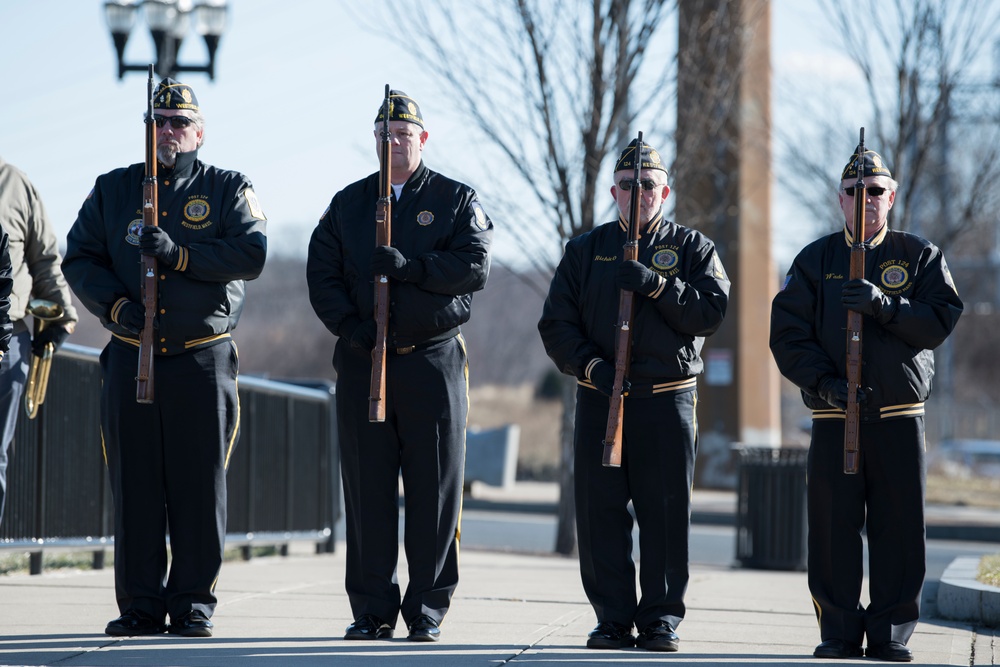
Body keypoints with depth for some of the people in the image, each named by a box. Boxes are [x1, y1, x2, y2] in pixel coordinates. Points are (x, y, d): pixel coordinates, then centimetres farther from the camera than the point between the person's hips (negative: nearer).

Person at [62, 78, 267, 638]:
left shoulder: (229, 190, 7)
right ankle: (140, 605, 6)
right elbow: (79, 259, 8)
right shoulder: (112, 190, 13)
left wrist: (179, 254, -18)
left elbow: (252, 254, -8)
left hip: (204, 359, -2)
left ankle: (194, 603, 6)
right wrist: (115, 304, -10)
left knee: (200, 487, -1)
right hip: (130, 356, 2)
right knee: (135, 487, 1)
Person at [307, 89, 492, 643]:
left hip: (434, 362, -2)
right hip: (361, 363, 2)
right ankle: (372, 611, 7)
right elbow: (321, 275, 7)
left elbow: (475, 267, -7)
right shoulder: (347, 204, 14)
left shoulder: (456, 200, 6)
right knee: (366, 488, 2)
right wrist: (349, 326, -10)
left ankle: (427, 610, 5)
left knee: (434, 492, -1)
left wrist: (410, 267, -19)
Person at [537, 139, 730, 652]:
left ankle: (661, 619, 5)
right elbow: (556, 324, 6)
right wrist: (591, 365, -10)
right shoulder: (585, 250, 12)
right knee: (599, 511, 0)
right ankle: (612, 618, 6)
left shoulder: (692, 248, 8)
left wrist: (655, 284, -16)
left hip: (667, 400, -2)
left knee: (666, 513, -2)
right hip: (598, 398, 2)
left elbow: (710, 312, -6)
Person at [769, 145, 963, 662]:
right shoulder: (815, 260, 9)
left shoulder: (920, 256, 8)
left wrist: (884, 305, -18)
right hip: (834, 418, 0)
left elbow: (940, 321, -4)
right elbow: (787, 334, 3)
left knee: (899, 531, -1)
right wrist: (824, 381, -12)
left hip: (900, 419, 0)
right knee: (831, 530, -1)